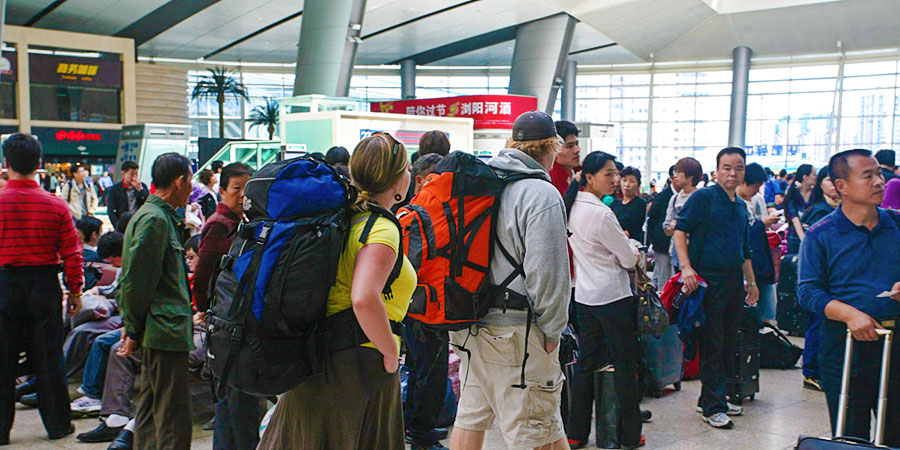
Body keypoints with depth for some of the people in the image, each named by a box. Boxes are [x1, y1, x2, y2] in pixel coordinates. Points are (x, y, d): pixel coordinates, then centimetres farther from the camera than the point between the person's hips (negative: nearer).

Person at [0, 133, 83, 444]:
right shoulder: (56, 205, -6)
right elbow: (72, 253, -3)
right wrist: (75, 291, 7)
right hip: (44, 286, 1)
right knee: (48, 358, 10)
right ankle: (58, 424, 19)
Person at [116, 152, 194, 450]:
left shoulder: (160, 217, 18)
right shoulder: (154, 219, -14)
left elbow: (133, 281, 23)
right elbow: (135, 281, -18)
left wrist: (134, 328, 21)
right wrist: (134, 330, -11)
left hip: (158, 332, 11)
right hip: (166, 332, -11)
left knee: (150, 409, 17)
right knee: (173, 415, -7)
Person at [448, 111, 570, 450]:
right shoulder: (542, 195, -15)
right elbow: (547, 272, -19)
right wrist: (553, 330, -7)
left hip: (470, 324, 8)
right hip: (517, 332, -8)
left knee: (471, 416, 19)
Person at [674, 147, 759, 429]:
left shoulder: (741, 206, 17)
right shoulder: (704, 197, -6)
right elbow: (680, 230, -12)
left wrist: (751, 282, 22)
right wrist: (686, 267, -23)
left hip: (734, 281, 8)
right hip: (709, 280, -8)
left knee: (727, 343, 12)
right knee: (712, 345, -4)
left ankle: (712, 398, 24)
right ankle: (712, 407, 3)